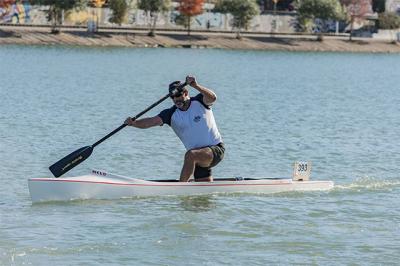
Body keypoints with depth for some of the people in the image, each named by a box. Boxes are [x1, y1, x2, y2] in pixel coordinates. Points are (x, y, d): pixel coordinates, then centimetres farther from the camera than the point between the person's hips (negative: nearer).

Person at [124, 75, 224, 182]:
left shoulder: (199, 102, -8)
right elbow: (151, 121, -13)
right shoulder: (171, 114, -1)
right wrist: (133, 123, -31)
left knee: (190, 155, -32)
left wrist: (196, 86, -44)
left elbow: (212, 98, -29)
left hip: (216, 149, -5)